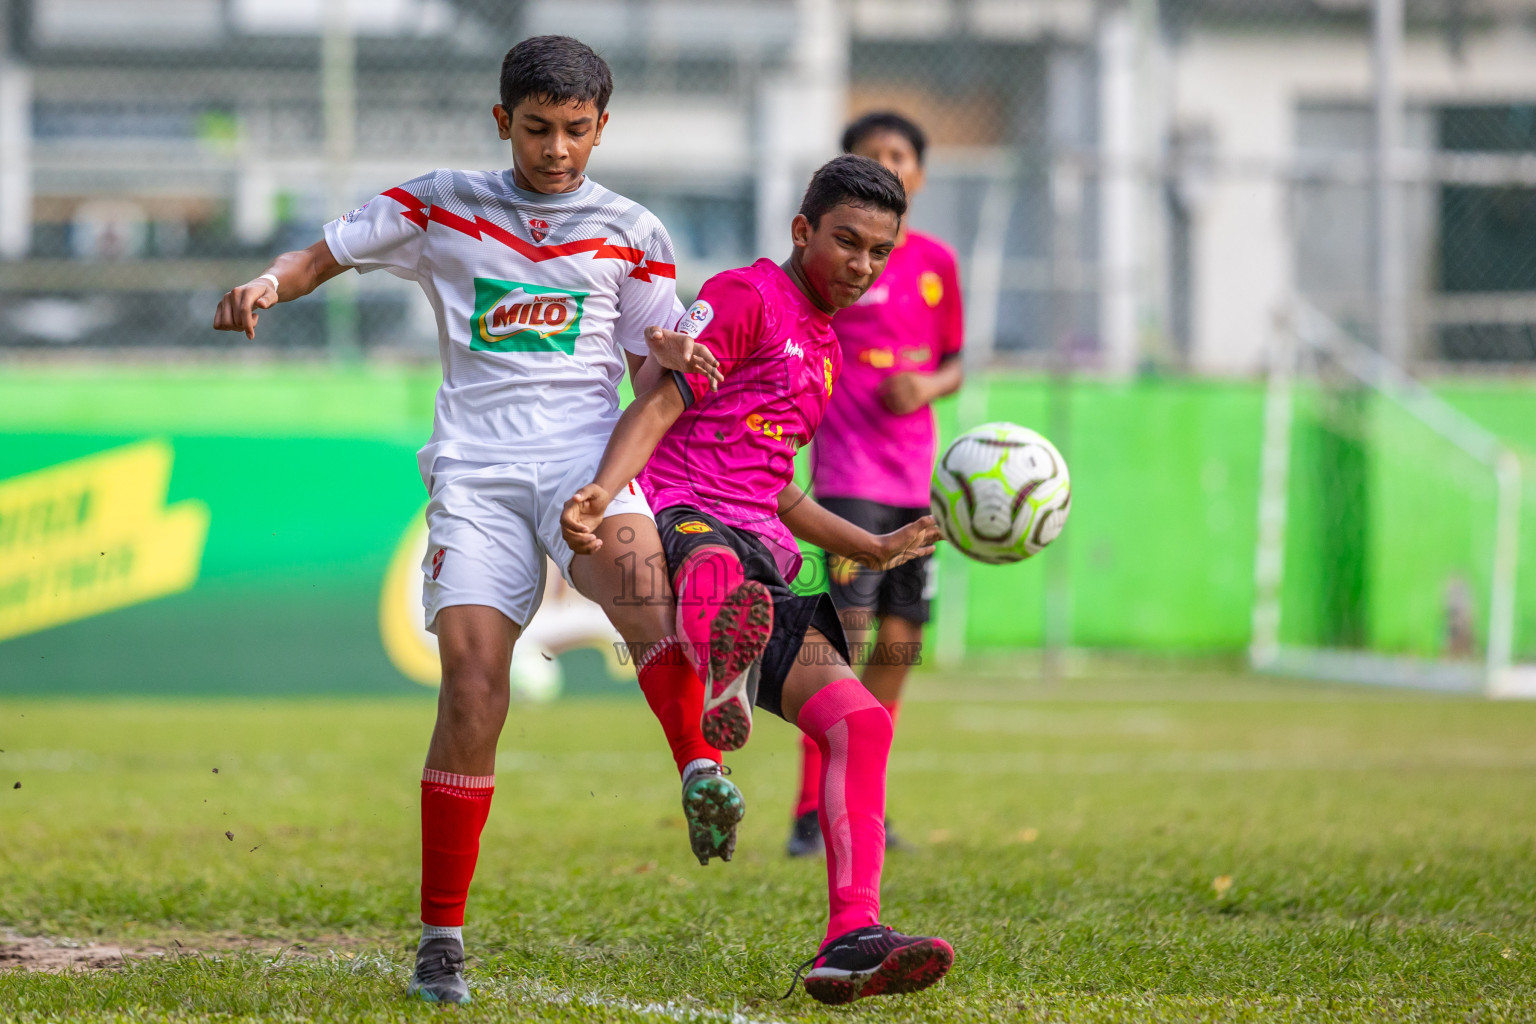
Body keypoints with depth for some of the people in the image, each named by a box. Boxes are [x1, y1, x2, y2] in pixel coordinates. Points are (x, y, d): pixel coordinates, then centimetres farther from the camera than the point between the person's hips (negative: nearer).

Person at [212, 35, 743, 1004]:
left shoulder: (630, 233, 13)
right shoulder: (442, 207, 12)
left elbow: (659, 377, 16)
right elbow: (325, 255, 17)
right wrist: (267, 285, -5)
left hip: (586, 452, 0)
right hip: (475, 465, 0)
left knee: (633, 560, -36)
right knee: (472, 676, -13)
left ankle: (701, 771, -51)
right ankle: (442, 938, -5)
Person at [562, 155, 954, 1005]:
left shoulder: (823, 348, 29)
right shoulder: (746, 297, 3)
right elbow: (659, 405, -11)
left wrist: (876, 549, 40)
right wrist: (601, 492, -28)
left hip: (760, 554, 8)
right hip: (681, 520, -8)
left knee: (859, 720, -9)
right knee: (719, 571, -44)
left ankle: (850, 939, -14)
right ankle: (722, 679, -80)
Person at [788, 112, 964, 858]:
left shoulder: (936, 263, 11)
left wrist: (928, 386, -5)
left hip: (915, 478, 6)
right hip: (848, 474, -6)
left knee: (898, 644, 7)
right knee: (844, 634, -15)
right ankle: (810, 816, -14)